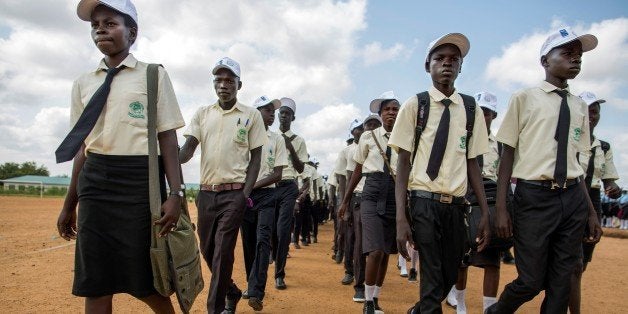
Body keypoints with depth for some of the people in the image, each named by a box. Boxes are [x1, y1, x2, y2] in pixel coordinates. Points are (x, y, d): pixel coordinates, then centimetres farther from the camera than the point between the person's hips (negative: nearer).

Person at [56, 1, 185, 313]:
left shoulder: (154, 75, 2)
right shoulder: (83, 83, 14)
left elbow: (168, 138, -3)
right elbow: (84, 146, 16)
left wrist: (175, 194, -12)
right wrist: (69, 204, 18)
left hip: (140, 181, -4)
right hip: (95, 183, 5)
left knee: (144, 280, 3)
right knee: (94, 283, 7)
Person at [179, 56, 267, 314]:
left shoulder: (251, 115, 2)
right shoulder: (202, 114, 10)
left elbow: (255, 158, 1)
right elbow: (188, 148, 0)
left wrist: (246, 194, -9)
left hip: (234, 193, -4)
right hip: (206, 192, 4)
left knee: (222, 252, -6)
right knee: (207, 250, 13)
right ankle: (232, 292, 36)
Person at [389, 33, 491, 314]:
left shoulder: (471, 109, 6)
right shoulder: (415, 105, -2)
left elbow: (473, 163, 9)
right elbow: (403, 162, -4)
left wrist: (485, 213, 5)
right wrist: (401, 217, -11)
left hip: (456, 205, 4)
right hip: (424, 203, -4)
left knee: (449, 277, 15)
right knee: (432, 282, -2)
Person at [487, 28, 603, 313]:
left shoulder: (580, 107, 12)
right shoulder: (524, 98, -2)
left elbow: (576, 162, 15)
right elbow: (508, 153, -4)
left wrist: (591, 212, 14)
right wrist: (500, 207, -8)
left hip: (573, 199, 5)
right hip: (534, 197, -5)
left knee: (561, 281, 11)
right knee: (531, 281, 2)